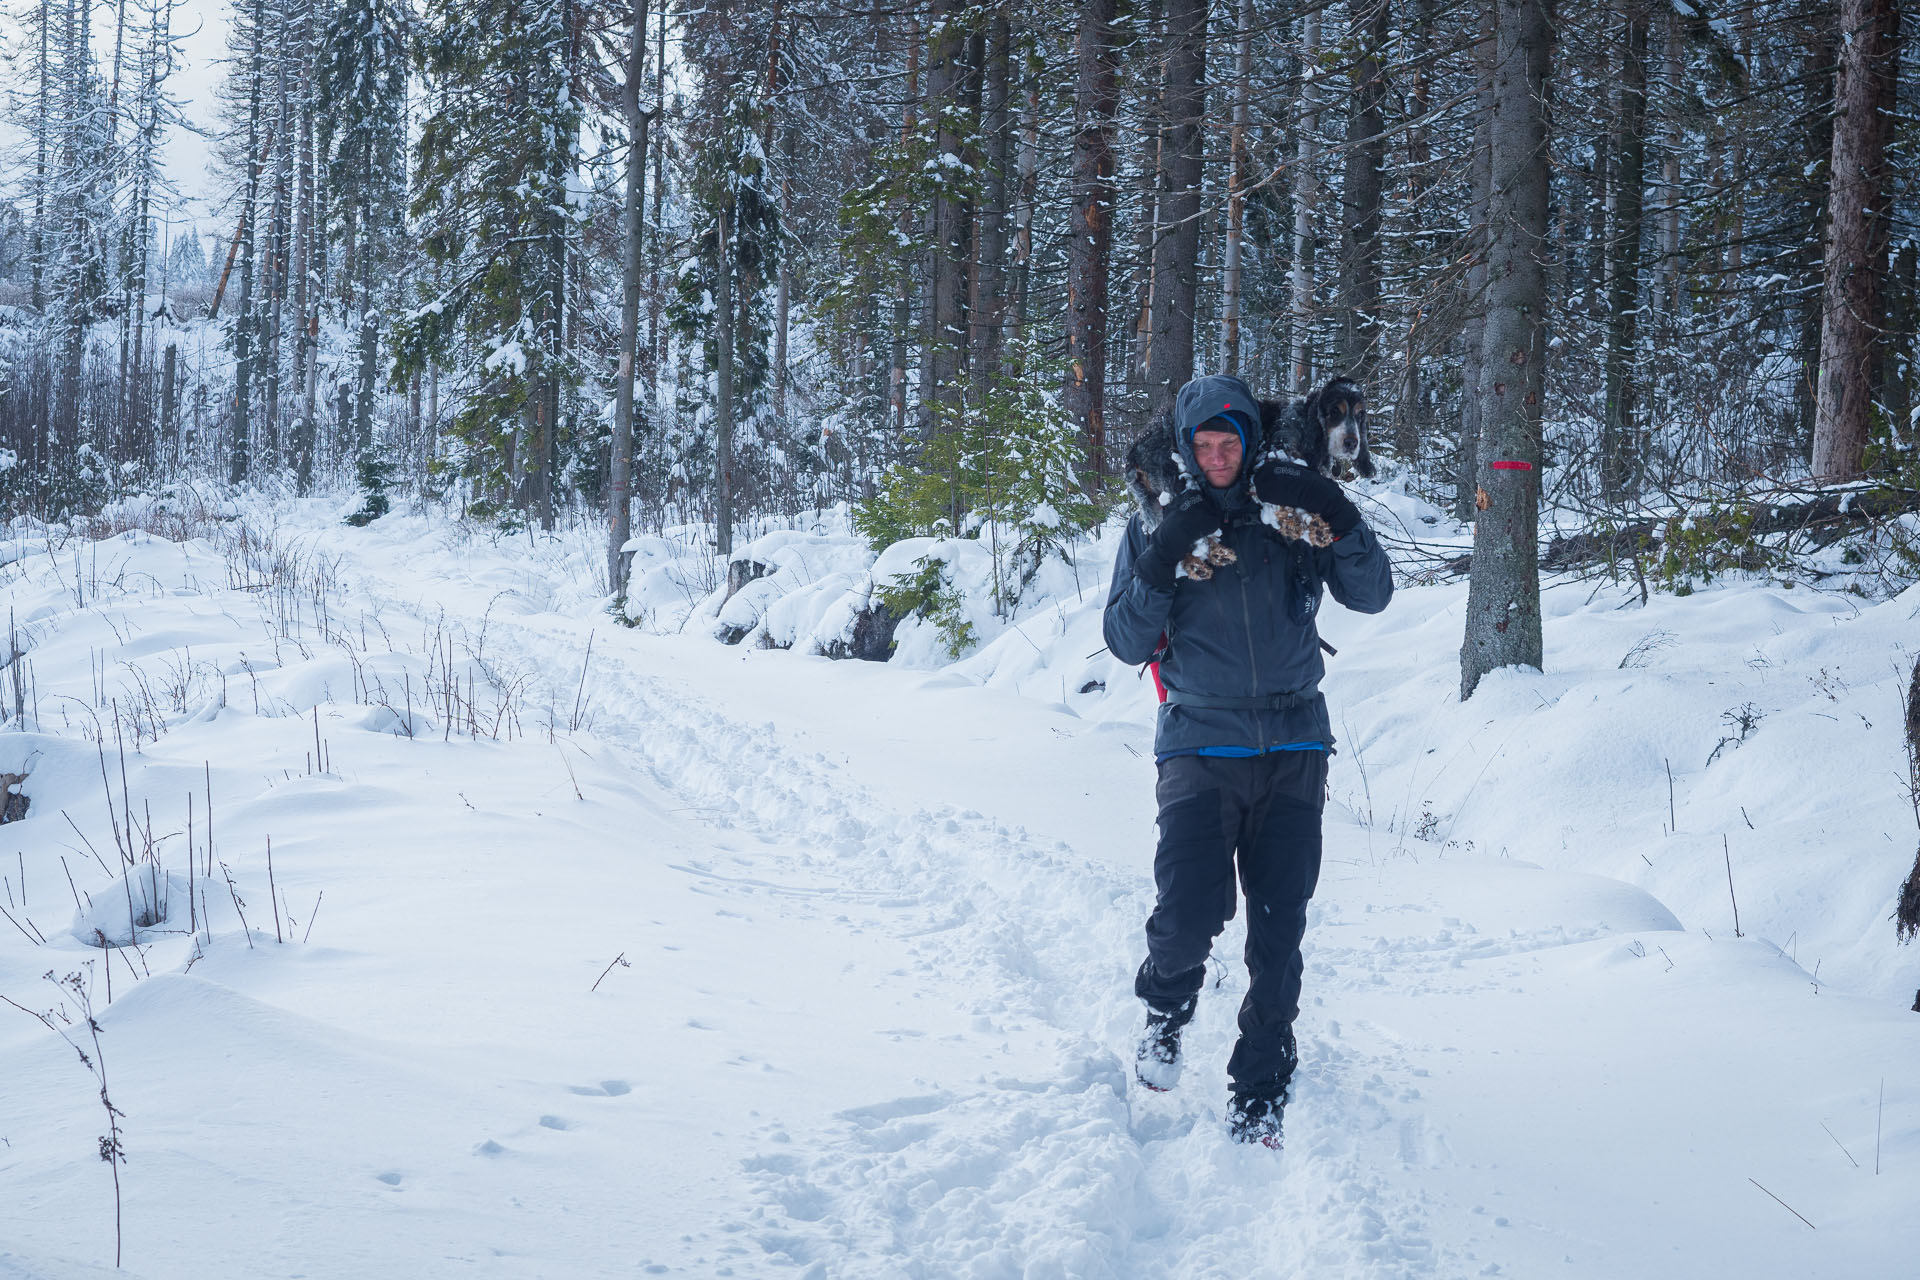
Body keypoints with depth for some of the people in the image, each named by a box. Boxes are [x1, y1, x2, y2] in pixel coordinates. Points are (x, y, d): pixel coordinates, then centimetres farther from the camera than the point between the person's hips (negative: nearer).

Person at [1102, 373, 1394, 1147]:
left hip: (1294, 748, 2)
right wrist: (1158, 570, -15)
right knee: (1192, 910, -18)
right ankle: (1166, 1007, 16)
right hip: (1200, 746, -1)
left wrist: (1340, 523, -13)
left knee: (1279, 935, 2)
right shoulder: (1159, 524, 3)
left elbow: (1373, 596, 2)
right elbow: (1126, 644, 1)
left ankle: (1260, 1096, 15)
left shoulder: (1289, 511, 5)